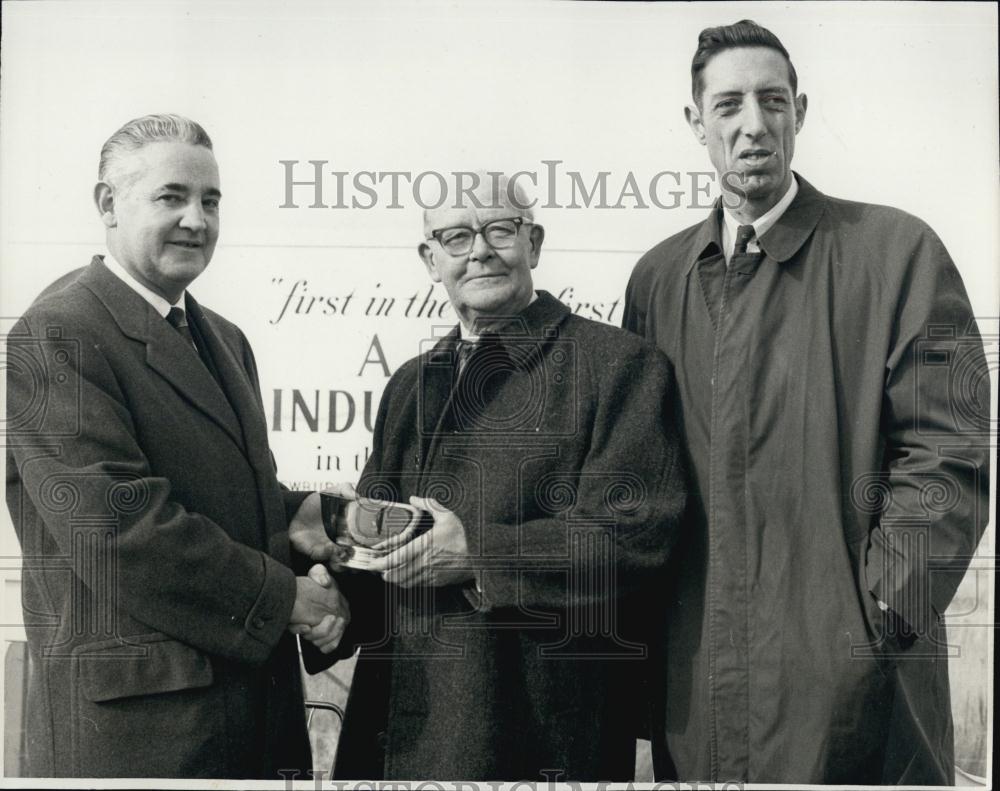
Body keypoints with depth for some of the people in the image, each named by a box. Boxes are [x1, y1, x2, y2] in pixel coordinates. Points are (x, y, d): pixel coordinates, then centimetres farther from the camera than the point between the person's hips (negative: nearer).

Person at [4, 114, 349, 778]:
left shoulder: (226, 340, 15)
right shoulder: (57, 335, -12)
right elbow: (116, 523, -21)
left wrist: (293, 512, 1)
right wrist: (280, 597, -15)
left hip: (253, 688, 8)